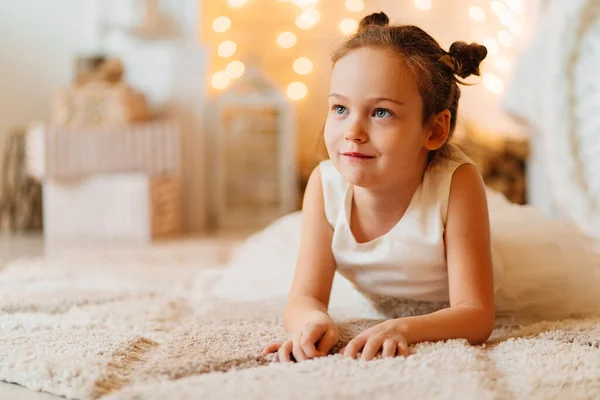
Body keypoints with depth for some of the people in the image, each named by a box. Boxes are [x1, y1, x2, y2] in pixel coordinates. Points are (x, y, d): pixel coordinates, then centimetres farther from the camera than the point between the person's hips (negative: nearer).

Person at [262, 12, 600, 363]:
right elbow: (305, 297, -29)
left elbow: (476, 315, -41)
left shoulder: (457, 183, -42)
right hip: (390, 304, 2)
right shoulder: (326, 185, -33)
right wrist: (314, 320, -54)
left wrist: (403, 329, -61)